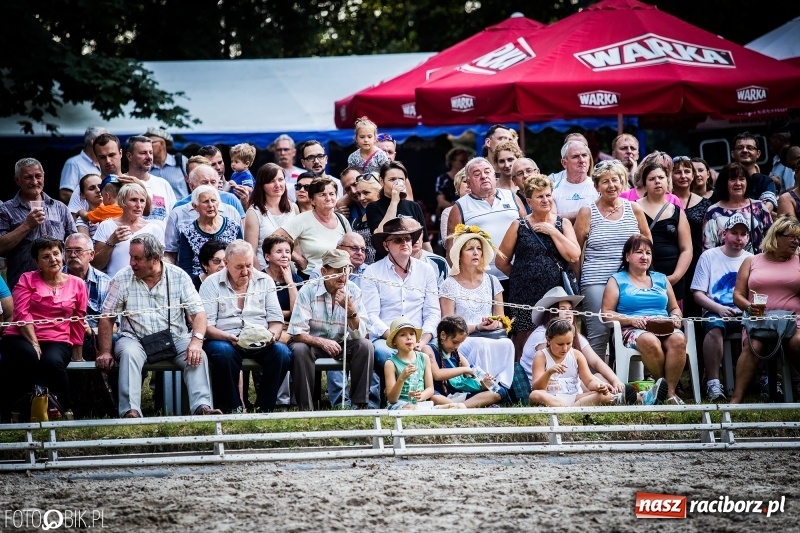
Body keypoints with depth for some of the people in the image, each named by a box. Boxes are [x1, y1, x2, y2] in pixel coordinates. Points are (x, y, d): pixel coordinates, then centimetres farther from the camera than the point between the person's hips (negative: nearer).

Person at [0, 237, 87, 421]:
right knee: (29, 356, -38)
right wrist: (34, 343, -16)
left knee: (52, 362, -36)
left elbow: (78, 323, 17)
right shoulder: (27, 280, 7)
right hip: (22, 338, -1)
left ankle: (66, 410, -14)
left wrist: (77, 354, 16)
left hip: (58, 341, 1)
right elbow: (22, 314, -4)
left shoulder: (77, 284, 12)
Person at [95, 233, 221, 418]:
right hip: (135, 338, -1)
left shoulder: (179, 276, 1)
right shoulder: (122, 279, 1)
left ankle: (202, 407, -35)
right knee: (129, 354, -34)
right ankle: (130, 412, -42)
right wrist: (104, 352, -9)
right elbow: (107, 318, 2)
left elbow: (198, 312, -4)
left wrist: (197, 340, -23)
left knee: (197, 356, -27)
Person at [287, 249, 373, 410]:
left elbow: (360, 335, -15)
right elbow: (297, 334, -20)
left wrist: (350, 309, -32)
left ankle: (359, 405, -16)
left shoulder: (353, 292, -8)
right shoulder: (308, 292, -15)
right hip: (312, 342, -3)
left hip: (341, 345, 3)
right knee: (299, 350, -34)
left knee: (365, 345, -24)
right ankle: (305, 407, -25)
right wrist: (321, 342, -37)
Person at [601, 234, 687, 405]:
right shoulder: (617, 280, 13)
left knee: (678, 339, -34)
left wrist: (675, 318, 2)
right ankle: (663, 387, -21)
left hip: (664, 328, 3)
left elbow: (675, 308, 26)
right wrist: (631, 320, -12)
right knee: (650, 341, -40)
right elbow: (607, 313, 3)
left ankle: (670, 391, -29)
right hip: (633, 331, -3)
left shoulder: (661, 279, 25)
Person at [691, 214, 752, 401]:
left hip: (745, 313, 2)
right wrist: (719, 308, -13)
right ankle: (713, 383, -33)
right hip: (716, 311, -2)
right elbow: (698, 294, 3)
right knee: (714, 327, -37)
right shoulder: (709, 256, 9)